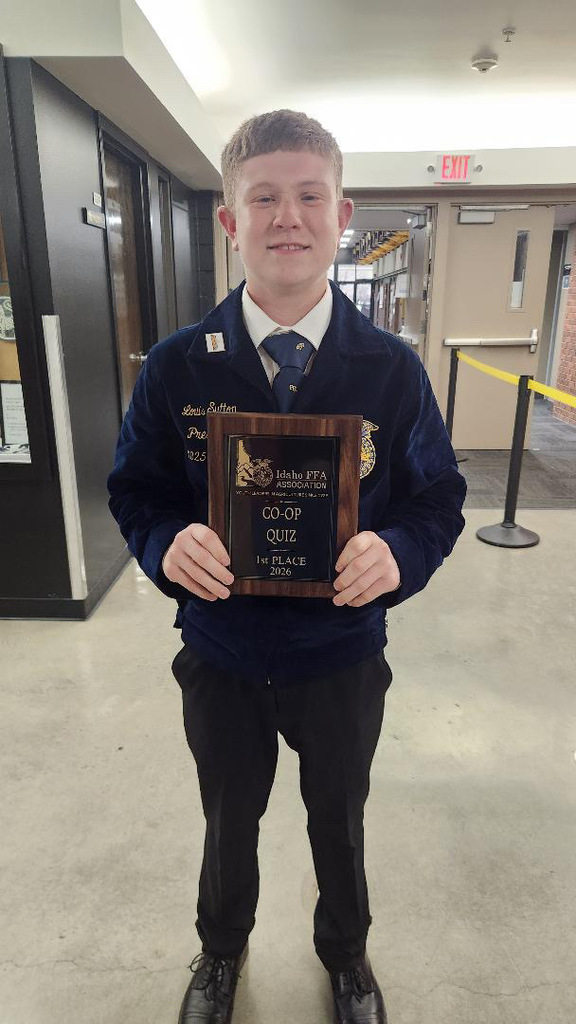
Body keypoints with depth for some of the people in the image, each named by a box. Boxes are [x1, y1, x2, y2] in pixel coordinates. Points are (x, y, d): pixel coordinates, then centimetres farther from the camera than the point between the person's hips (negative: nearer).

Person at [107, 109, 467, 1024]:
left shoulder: (393, 370, -12)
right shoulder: (177, 367, -12)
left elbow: (439, 498, -6)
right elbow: (135, 492, -4)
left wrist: (398, 553, -27)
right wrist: (168, 544, -25)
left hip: (343, 656, 0)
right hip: (221, 656, 1)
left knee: (338, 820, 26)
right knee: (229, 821, 27)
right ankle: (221, 950, 62)